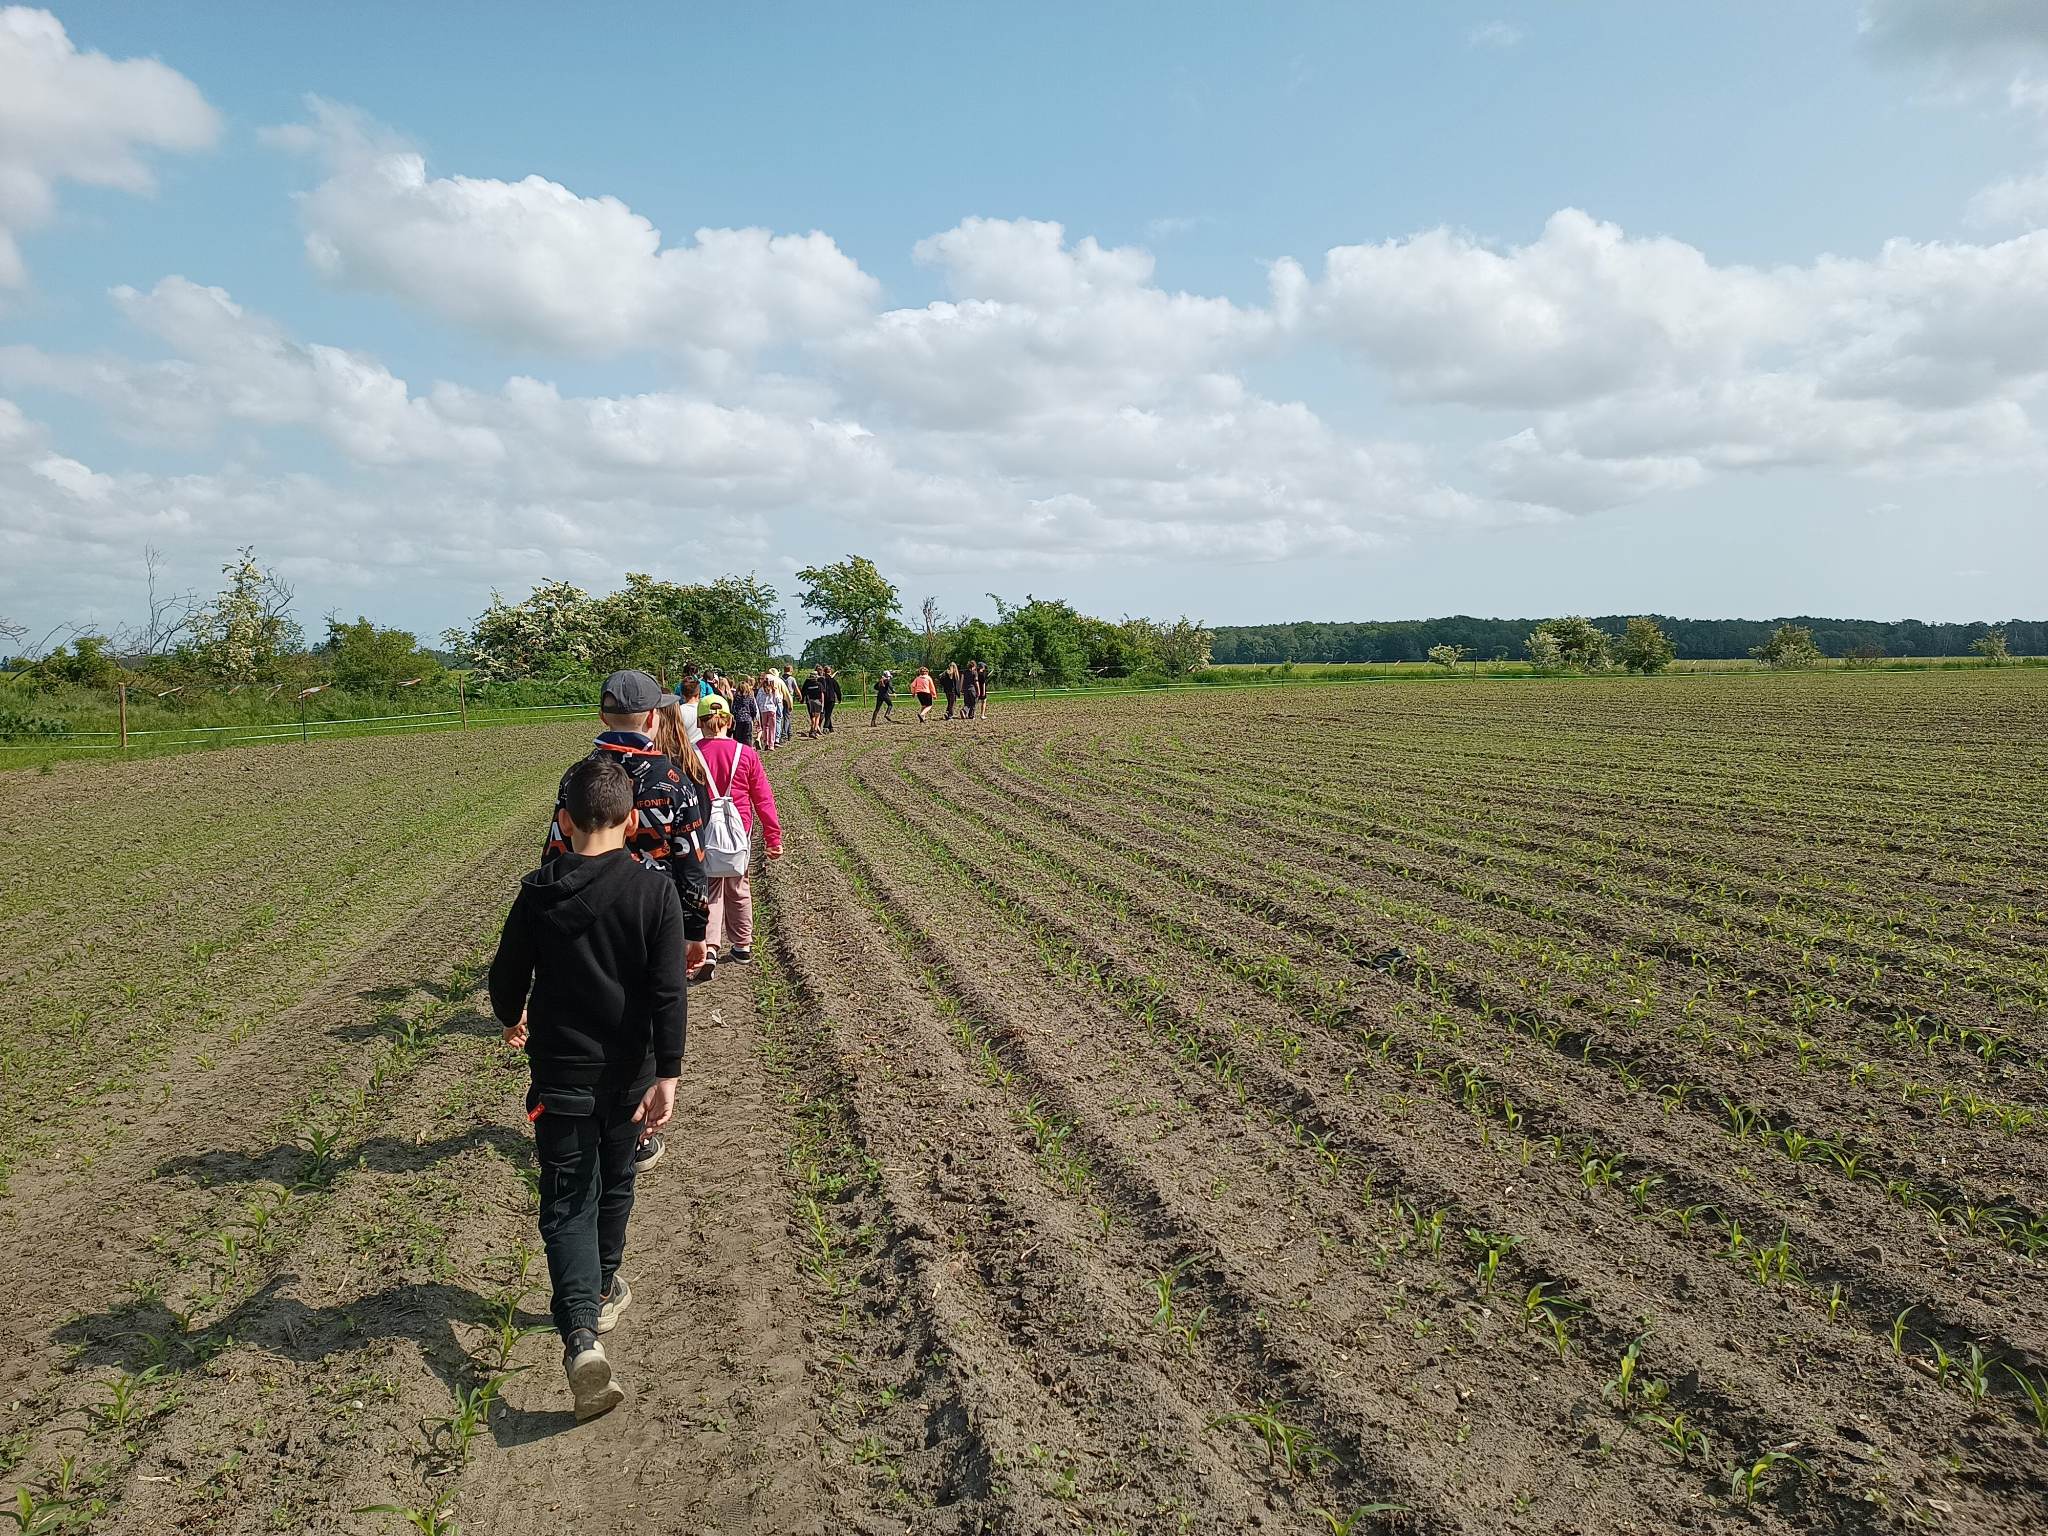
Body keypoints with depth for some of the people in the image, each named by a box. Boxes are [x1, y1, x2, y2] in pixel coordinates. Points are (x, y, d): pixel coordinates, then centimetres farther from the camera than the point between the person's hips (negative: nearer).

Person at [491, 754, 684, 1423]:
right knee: (614, 1186, 22)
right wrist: (667, 1076, -13)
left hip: (560, 1075, -1)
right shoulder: (654, 891, -12)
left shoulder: (538, 893, -8)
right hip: (627, 1074, 1)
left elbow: (506, 976, 3)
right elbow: (669, 994, -16)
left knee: (566, 1203, 2)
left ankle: (581, 1335, -16)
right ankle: (603, 1291, 42)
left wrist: (512, 1021, 24)